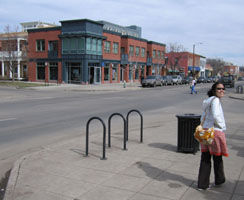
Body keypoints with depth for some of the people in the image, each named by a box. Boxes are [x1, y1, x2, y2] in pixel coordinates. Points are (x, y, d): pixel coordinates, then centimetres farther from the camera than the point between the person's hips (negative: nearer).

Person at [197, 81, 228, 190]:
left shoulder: (208, 101, 13)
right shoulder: (215, 100, -13)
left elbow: (203, 118, 16)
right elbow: (215, 116, -25)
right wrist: (222, 126, -10)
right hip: (215, 132, -8)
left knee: (205, 159, 10)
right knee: (217, 158, 13)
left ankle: (202, 184, 16)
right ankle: (219, 180, 34)